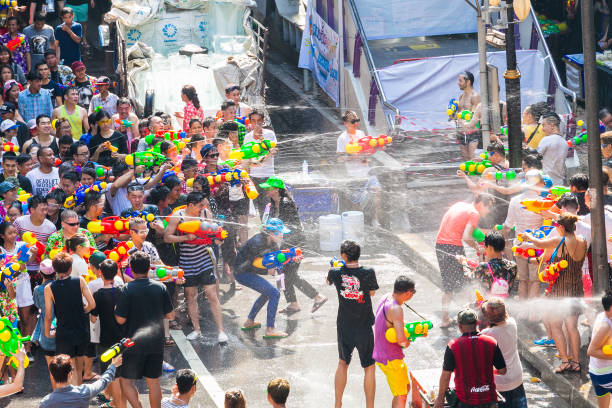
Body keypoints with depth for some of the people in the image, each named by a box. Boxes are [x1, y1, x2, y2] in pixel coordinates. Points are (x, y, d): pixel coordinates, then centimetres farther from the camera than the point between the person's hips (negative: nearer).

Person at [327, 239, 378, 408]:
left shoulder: (336, 273, -10)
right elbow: (372, 292, 1)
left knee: (343, 364, 21)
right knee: (369, 367, 8)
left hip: (344, 327, 3)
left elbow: (328, 280, 14)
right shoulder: (368, 273, -16)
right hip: (364, 328, -3)